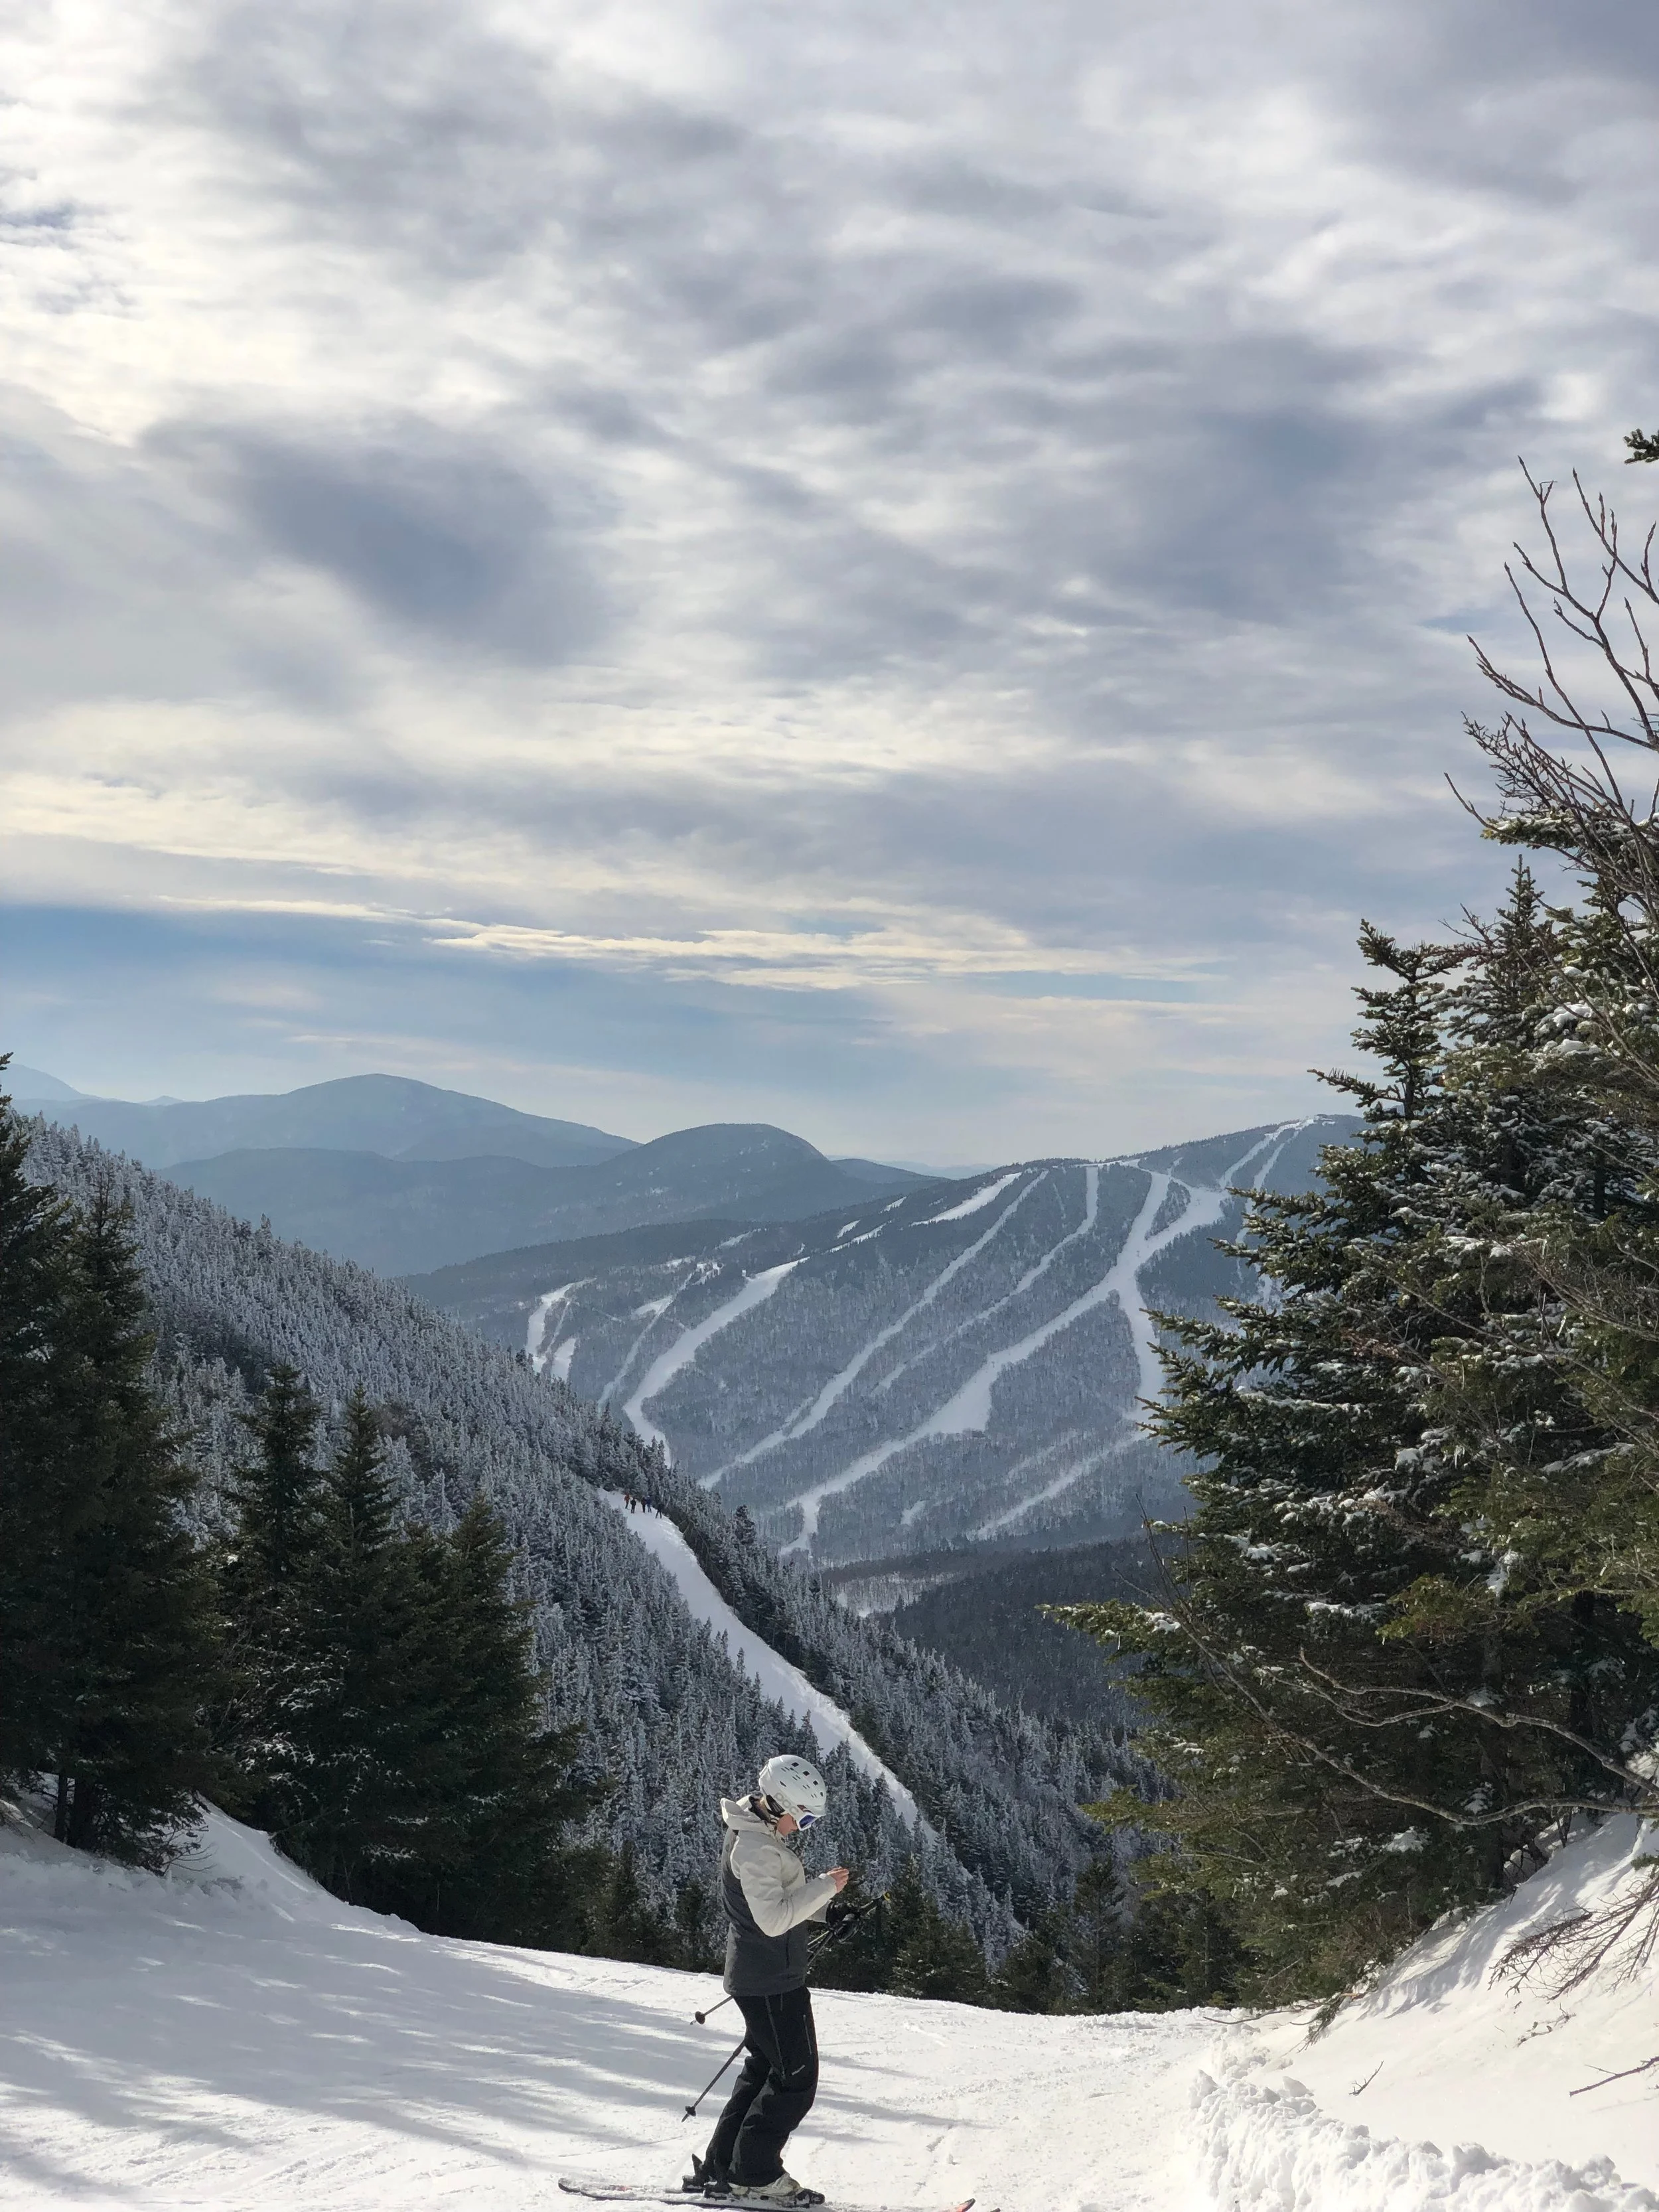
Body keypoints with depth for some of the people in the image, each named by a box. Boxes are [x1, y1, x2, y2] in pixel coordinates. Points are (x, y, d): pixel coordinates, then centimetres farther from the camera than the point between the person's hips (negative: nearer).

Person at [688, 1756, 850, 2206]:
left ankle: (719, 2168, 21)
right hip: (771, 1979, -11)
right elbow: (773, 1919, -28)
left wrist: (821, 1900, 7)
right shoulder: (754, 1847, -23)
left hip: (762, 1976, 11)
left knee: (766, 2069, 18)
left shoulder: (759, 1833, 10)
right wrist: (824, 1887, -22)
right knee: (797, 2076, -2)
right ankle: (755, 2174, 5)